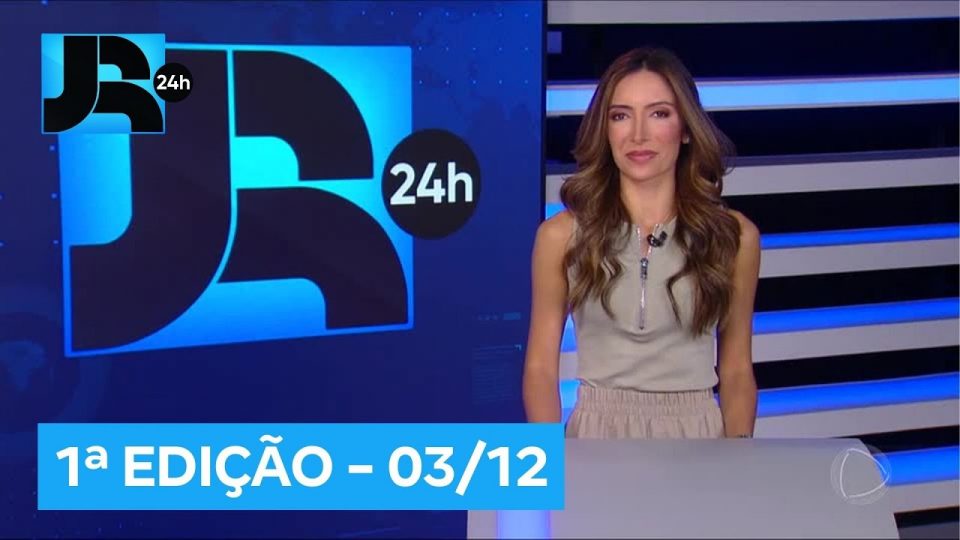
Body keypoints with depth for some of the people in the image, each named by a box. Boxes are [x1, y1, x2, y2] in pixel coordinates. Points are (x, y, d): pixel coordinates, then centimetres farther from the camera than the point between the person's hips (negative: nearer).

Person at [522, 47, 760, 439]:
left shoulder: (733, 236, -1)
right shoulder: (562, 235, -3)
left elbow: (736, 370, 4)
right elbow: (541, 365, -2)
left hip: (697, 434, 1)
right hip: (597, 434, -1)